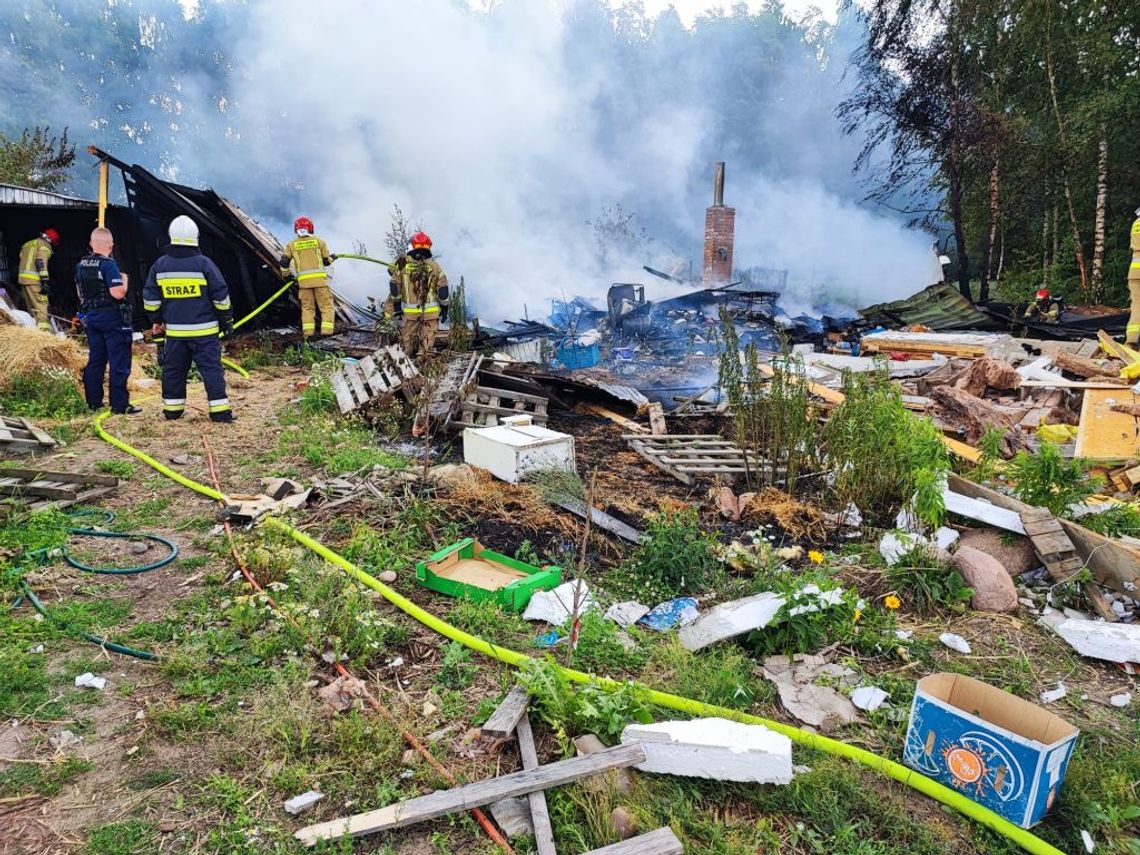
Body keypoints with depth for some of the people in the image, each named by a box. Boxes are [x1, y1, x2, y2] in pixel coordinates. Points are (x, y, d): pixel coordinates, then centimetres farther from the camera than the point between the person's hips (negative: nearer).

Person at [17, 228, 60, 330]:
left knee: (31, 306, 15)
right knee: (41, 304, -14)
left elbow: (22, 259, 24)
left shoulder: (28, 244, 26)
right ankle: (43, 326, -24)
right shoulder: (44, 245, -2)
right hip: (34, 279, -9)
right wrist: (45, 280, -21)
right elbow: (41, 262, -15)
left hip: (22, 277, 9)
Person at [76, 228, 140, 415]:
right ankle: (119, 404, -3)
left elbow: (80, 293, 17)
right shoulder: (108, 265, -16)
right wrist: (124, 280, -5)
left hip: (91, 317, 8)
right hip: (112, 317, -8)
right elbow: (118, 293, -23)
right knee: (119, 363, -3)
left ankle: (93, 401, 21)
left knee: (95, 360, 15)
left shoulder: (81, 265, 8)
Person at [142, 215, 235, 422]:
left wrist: (156, 320, 22)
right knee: (211, 368, -2)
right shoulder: (204, 263, -7)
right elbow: (221, 296, -5)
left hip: (174, 331, 3)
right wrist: (227, 320, 7)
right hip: (204, 330, -3)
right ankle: (219, 410, -6)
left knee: (173, 369, 13)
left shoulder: (160, 265, 3)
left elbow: (150, 298, 9)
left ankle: (172, 408, 19)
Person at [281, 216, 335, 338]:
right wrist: (332, 257, 31)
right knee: (326, 305, 4)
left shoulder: (291, 245, 9)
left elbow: (284, 262, 6)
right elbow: (326, 261, 9)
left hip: (303, 281, 2)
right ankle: (327, 328, -10)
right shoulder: (319, 241, 5)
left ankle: (307, 331, 0)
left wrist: (286, 275, 23)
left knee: (307, 307, 12)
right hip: (320, 279, -2)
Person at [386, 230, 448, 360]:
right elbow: (443, 290, -4)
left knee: (408, 338, 17)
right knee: (427, 341, 6)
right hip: (430, 311, -1)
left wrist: (396, 303, 15)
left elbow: (394, 286, 3)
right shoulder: (434, 266, -6)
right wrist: (444, 308, 7)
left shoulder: (402, 264, -3)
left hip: (409, 310, 2)